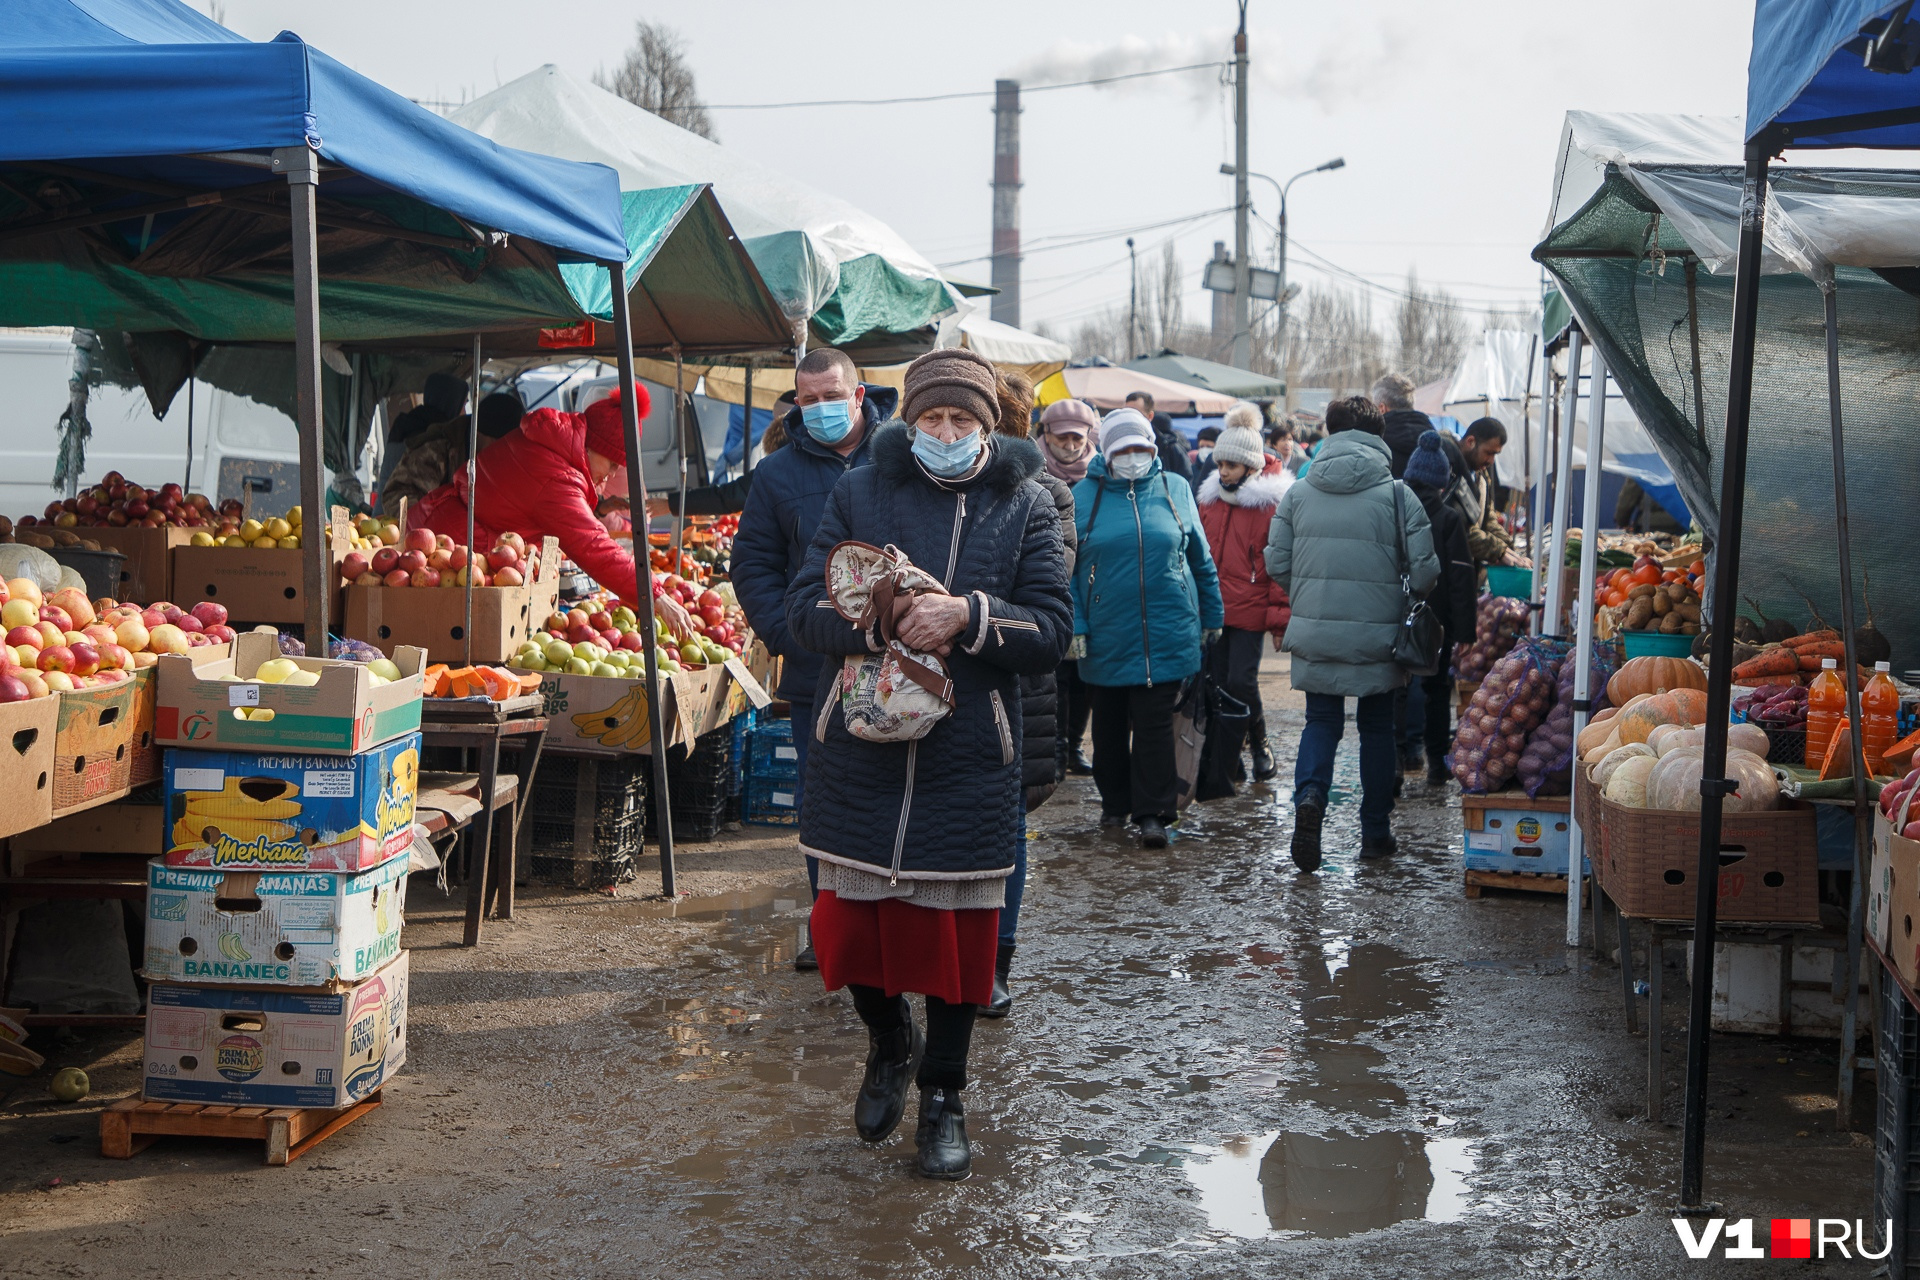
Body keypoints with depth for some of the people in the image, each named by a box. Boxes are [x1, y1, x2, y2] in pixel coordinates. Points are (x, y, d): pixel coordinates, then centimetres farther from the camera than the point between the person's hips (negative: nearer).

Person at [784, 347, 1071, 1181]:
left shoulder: (1025, 508, 3)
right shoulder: (858, 492, 3)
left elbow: (1052, 630, -4)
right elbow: (805, 608, -3)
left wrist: (969, 617, -21)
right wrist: (881, 622, -21)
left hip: (969, 764, -1)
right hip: (859, 752, 1)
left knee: (956, 928, 6)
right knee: (852, 919, 7)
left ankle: (943, 1097, 25)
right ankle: (889, 1043, 38)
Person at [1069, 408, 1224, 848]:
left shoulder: (1175, 489, 6)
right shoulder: (1085, 494, 2)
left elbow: (1201, 559, 13)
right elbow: (1066, 568, 1)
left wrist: (1211, 616, 13)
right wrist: (1075, 626, -7)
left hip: (1166, 634, -1)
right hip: (1106, 635, 1)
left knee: (1155, 724, -3)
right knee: (1109, 725, 11)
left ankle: (1153, 812, 1)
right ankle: (1115, 803, 27)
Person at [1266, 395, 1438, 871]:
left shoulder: (1298, 493, 0)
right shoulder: (1396, 495, -7)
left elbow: (1276, 563, 3)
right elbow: (1425, 572, -8)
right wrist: (1401, 604, 14)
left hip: (1314, 634, 1)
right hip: (1376, 636, -1)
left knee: (1321, 721, 14)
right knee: (1377, 727, 14)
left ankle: (1309, 795, -14)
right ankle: (1376, 832, 20)